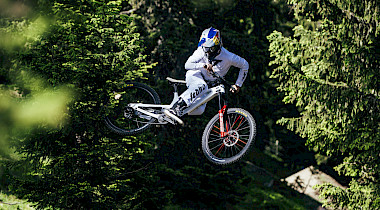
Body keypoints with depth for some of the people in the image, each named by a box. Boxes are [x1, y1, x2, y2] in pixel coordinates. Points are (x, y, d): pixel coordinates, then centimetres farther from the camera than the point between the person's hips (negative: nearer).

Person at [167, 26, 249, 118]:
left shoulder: (227, 57, -22)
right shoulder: (201, 51, -23)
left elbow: (245, 65, -10)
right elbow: (187, 65, -31)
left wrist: (238, 85, -10)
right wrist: (203, 65, -48)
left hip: (209, 82, 2)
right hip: (195, 75, -2)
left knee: (198, 111, -19)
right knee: (201, 86, -41)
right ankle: (179, 104, -42)